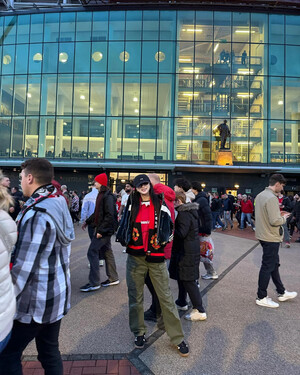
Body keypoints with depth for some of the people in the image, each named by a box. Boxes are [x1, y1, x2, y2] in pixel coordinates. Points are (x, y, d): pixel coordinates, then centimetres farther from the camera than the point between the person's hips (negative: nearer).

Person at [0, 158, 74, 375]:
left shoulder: (36, 213, -21)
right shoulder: (59, 206, 5)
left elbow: (24, 265, -21)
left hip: (36, 299, -8)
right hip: (56, 294, 8)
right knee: (50, 352, 19)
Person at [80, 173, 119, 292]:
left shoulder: (108, 196, -17)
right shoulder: (102, 195, 13)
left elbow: (110, 216, -23)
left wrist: (101, 230, -24)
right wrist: (88, 221, 24)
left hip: (105, 230, -10)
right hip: (104, 229, 10)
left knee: (92, 252, -8)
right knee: (107, 252, 15)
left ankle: (94, 283, 0)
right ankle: (113, 278, 26)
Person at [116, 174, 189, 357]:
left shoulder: (160, 204, 1)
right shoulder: (132, 205, 6)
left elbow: (169, 226, 6)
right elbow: (125, 224, 15)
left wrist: (161, 242, -5)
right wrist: (126, 240, 3)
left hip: (156, 256, -1)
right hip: (135, 257, 2)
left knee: (166, 297, 3)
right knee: (136, 297, 12)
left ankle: (178, 337, 18)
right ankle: (139, 332, 32)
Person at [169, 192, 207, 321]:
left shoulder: (184, 214, -20)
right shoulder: (191, 211, 10)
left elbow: (181, 234, -26)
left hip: (187, 252, -10)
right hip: (189, 249, 10)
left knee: (188, 281, -3)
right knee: (181, 277, 22)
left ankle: (200, 311, 5)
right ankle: (182, 302, 37)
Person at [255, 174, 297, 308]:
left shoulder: (260, 195, 8)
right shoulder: (272, 198, -22)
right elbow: (275, 221, -27)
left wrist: (279, 214, 11)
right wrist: (284, 217, -7)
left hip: (263, 235, 10)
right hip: (271, 238, -10)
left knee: (274, 264, 20)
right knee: (268, 267, 2)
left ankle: (282, 293, 35)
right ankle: (261, 297, 15)